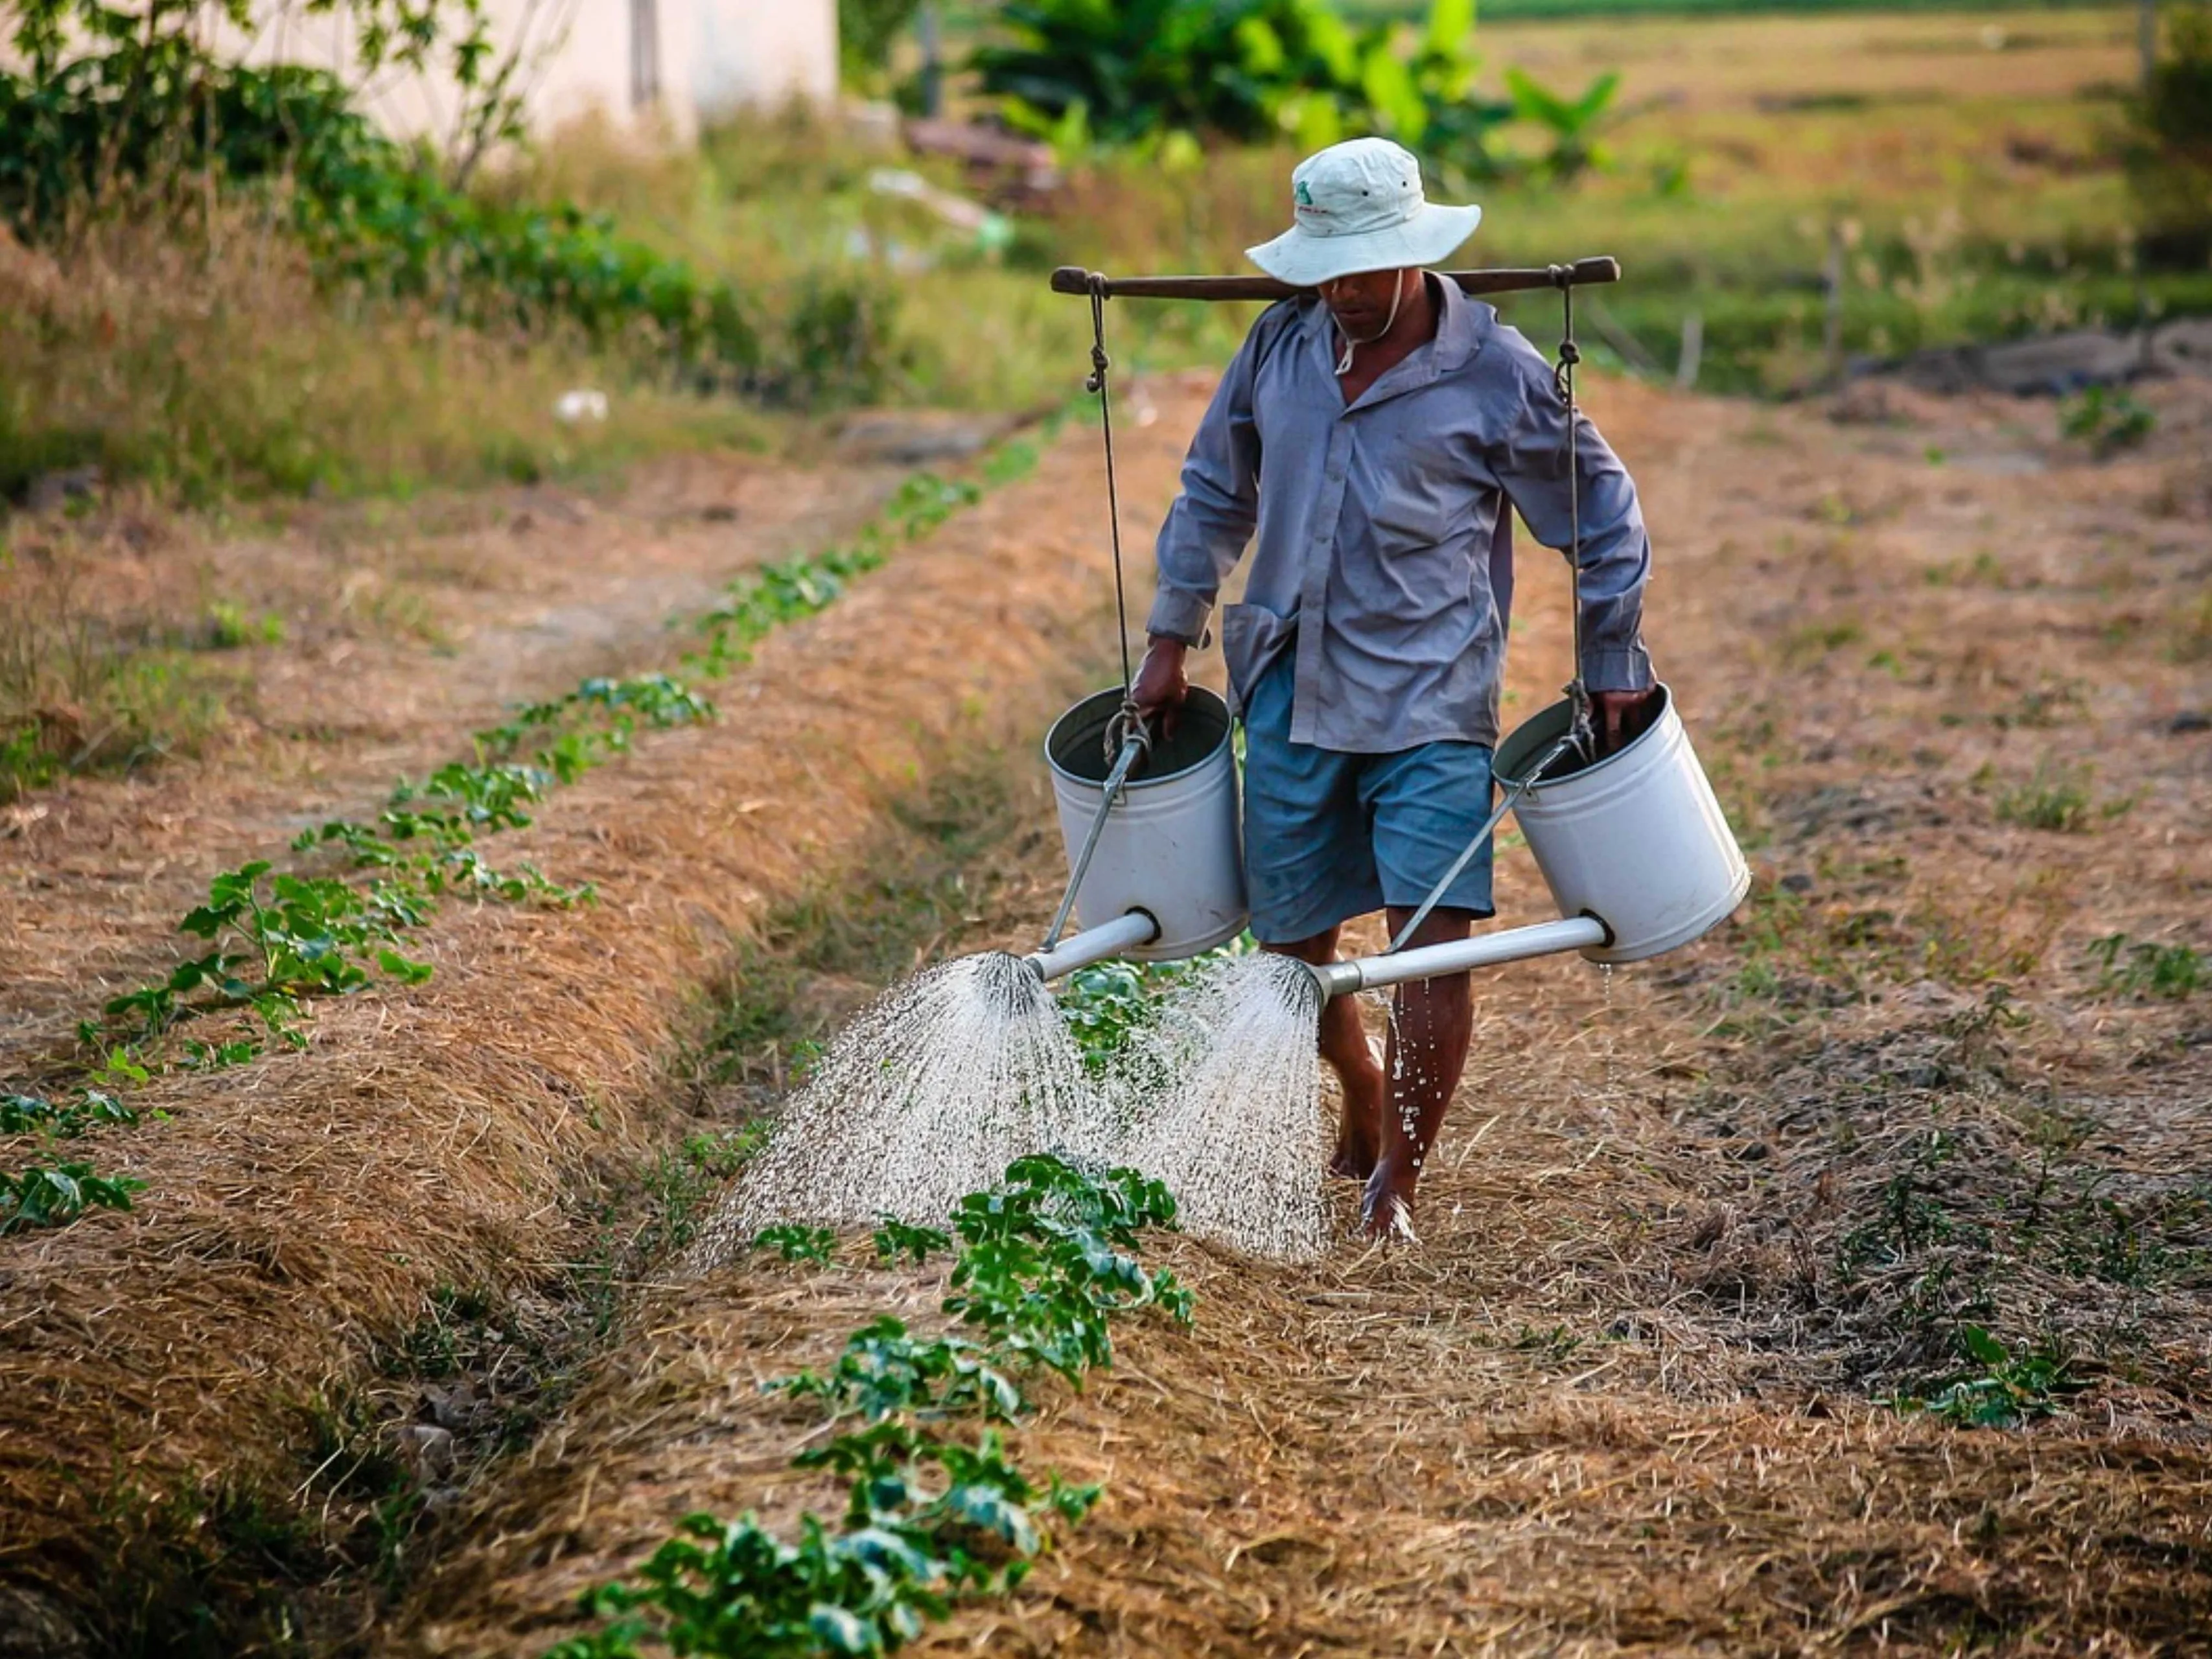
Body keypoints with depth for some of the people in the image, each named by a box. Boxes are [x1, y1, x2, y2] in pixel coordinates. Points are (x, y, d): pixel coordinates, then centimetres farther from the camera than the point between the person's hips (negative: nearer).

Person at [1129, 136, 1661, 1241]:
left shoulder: (1496, 374, -6)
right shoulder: (1280, 345, 4)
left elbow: (1602, 517, 5)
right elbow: (1214, 492, 18)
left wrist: (1612, 670, 6)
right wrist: (1173, 638, 16)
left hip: (1430, 699, -4)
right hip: (1290, 694, 4)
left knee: (1434, 933, -14)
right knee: (1291, 939, 9)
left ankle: (1398, 1176, -2)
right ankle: (1365, 1103, 36)